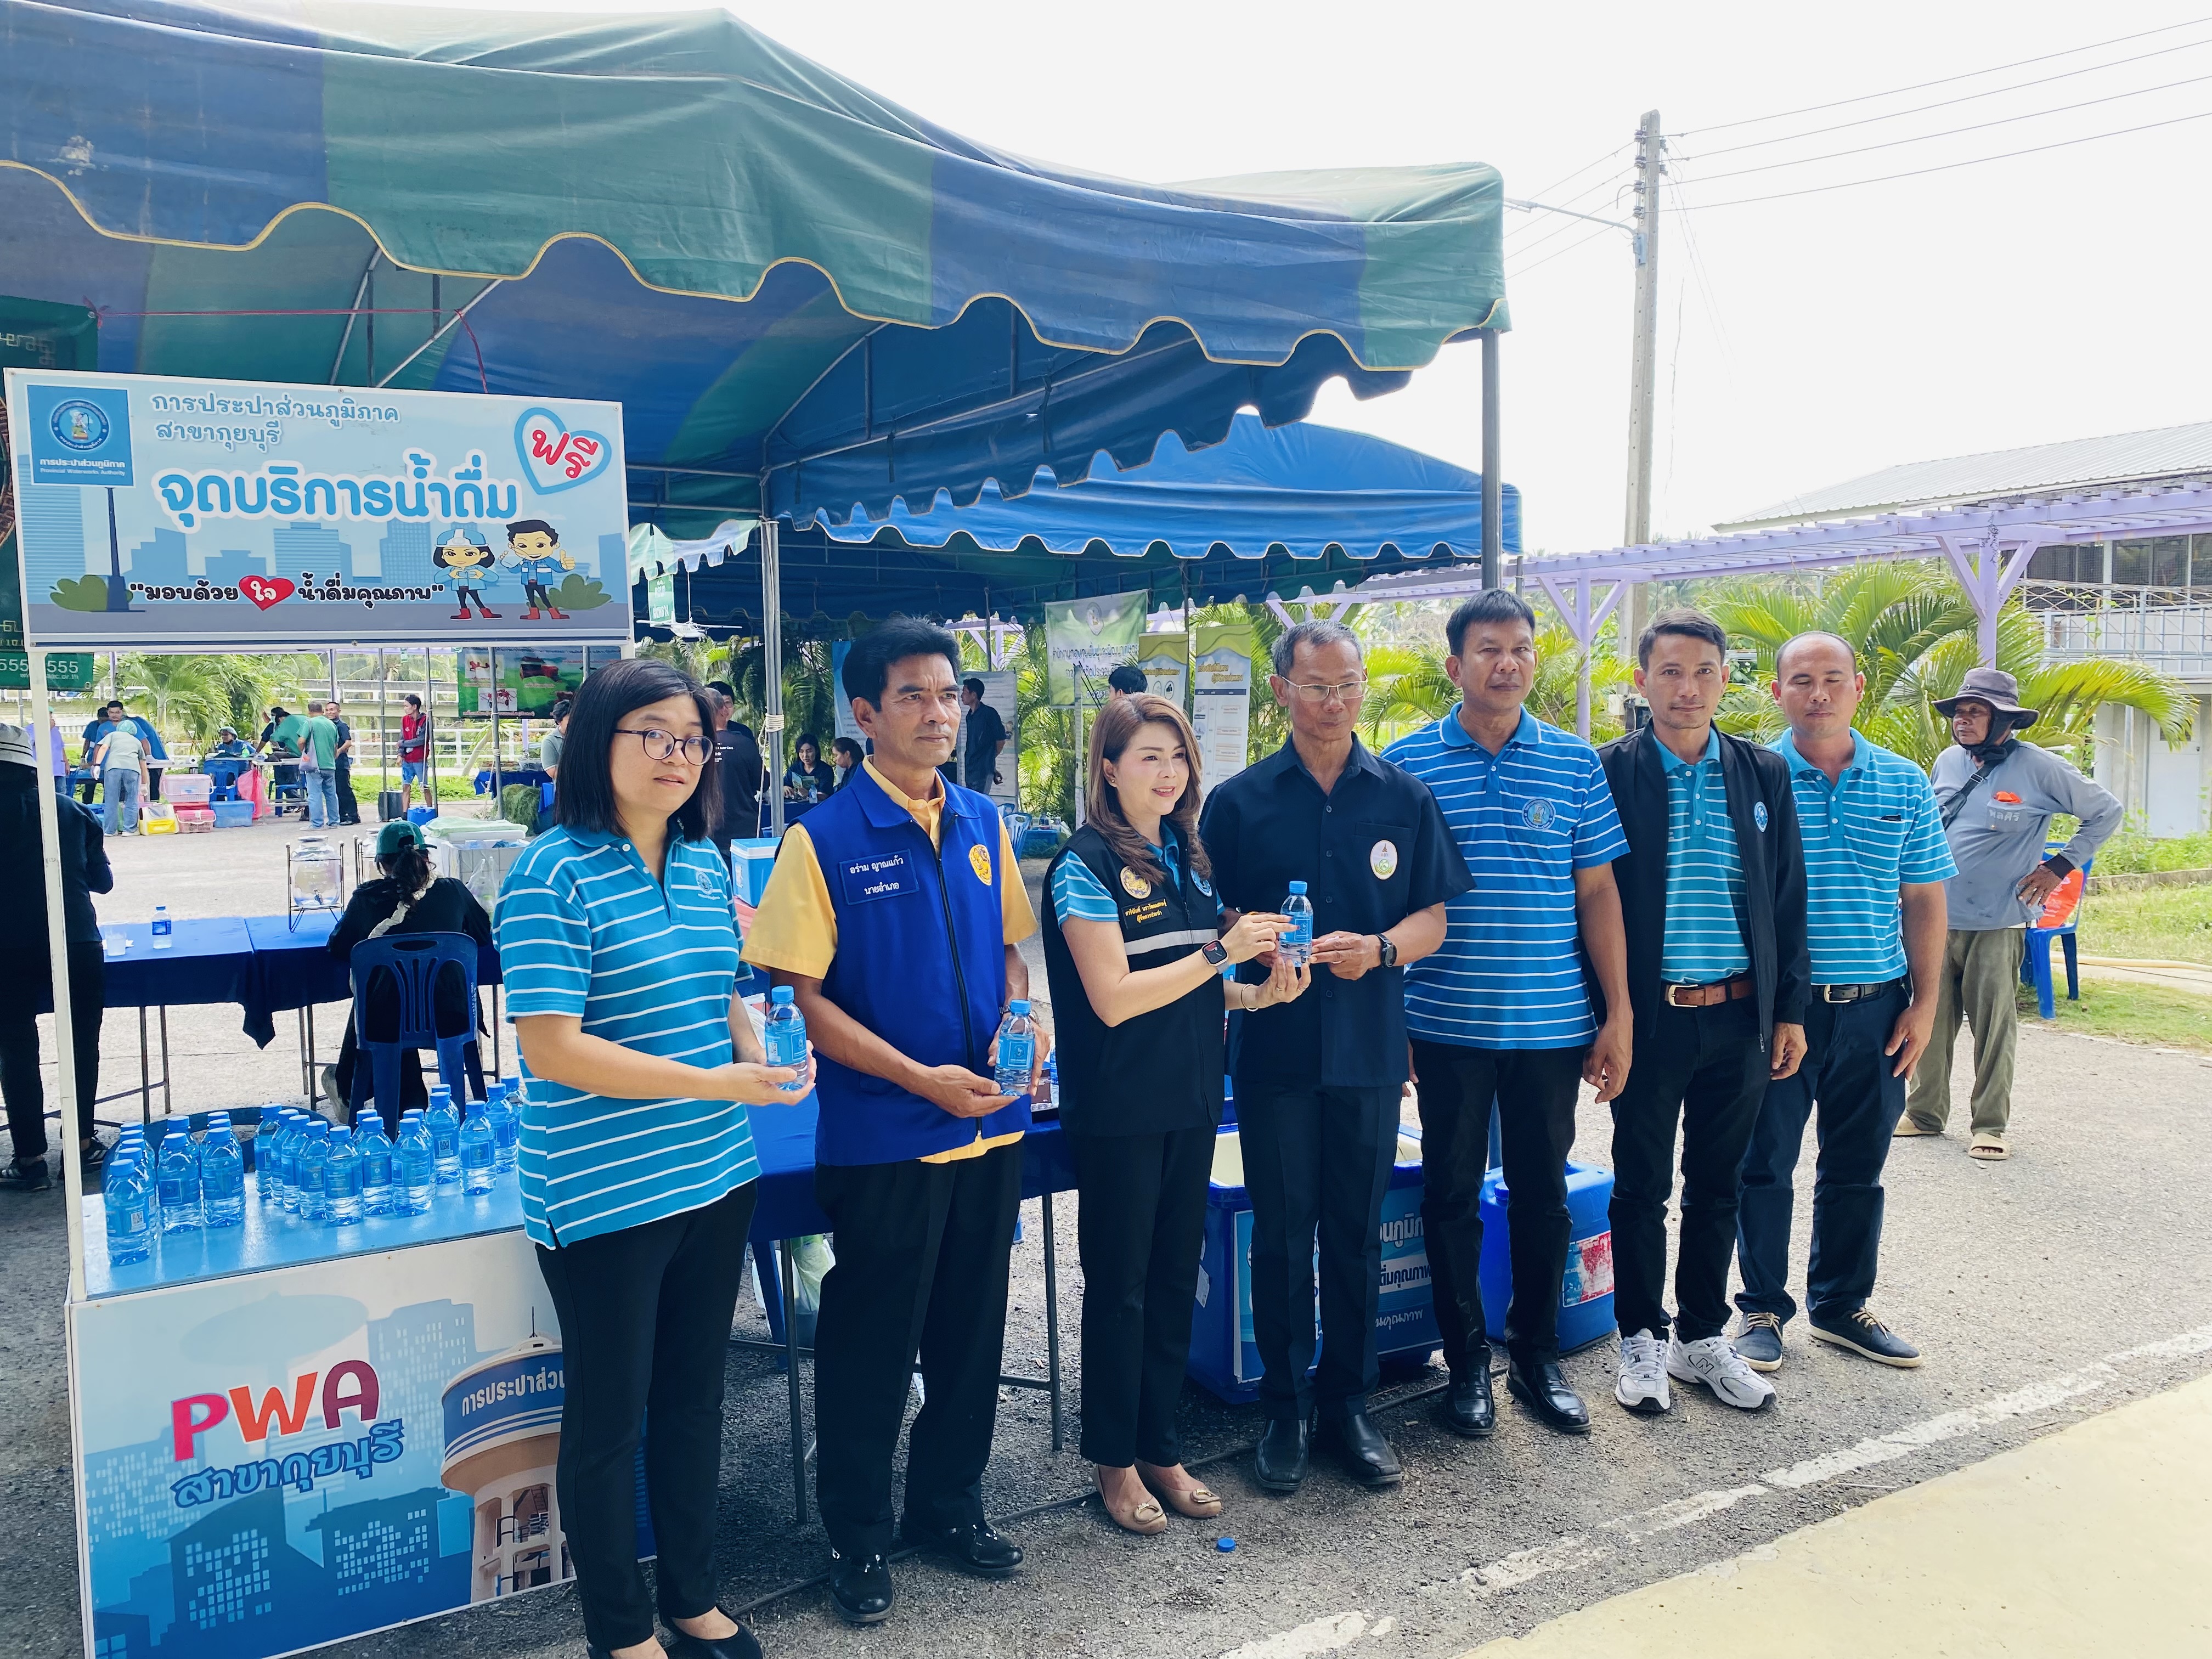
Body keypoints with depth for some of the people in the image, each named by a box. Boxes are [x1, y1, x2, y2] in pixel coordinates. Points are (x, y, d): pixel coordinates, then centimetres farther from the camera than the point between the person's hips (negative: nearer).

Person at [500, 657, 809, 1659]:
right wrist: (717, 1083, -23)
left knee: (695, 1394, 19)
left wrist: (758, 1049, -4)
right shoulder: (554, 876, -15)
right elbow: (550, 1049, -20)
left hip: (715, 1179, 7)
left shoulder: (705, 864, 6)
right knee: (611, 1414, 10)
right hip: (605, 1194, -7)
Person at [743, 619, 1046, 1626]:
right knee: (871, 1343, 9)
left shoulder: (982, 824, 4)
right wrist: (922, 1078, -18)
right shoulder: (824, 840, -11)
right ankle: (857, 1536, 29)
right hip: (881, 1137, -5)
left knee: (972, 1328, 17)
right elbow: (804, 996, -12)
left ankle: (949, 1503, 38)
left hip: (990, 1126, 5)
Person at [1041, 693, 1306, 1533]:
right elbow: (1113, 997, -19)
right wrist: (1221, 951, -20)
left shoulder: (1188, 856, 9)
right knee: (1119, 1285, 7)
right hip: (1119, 1108, -6)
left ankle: (1161, 1447, 29)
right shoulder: (1086, 864, -13)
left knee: (1176, 1278, 14)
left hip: (1188, 1099, 7)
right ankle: (1115, 1461, 23)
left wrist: (1258, 991, -2)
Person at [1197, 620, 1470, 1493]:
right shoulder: (1238, 801, 2)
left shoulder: (1404, 797, 5)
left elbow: (1434, 920, 6)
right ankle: (1286, 1406, 22)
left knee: (1357, 1232, 10)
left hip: (1370, 1046, 1)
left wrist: (1378, 948, -14)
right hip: (1274, 1047, -1)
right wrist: (1252, 941, -17)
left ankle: (1348, 1401, 26)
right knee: (1282, 1233, 7)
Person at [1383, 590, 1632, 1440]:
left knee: (1543, 1194, 12)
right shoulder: (1408, 762, -1)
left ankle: (1537, 1353, 29)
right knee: (1452, 1193, 8)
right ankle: (1467, 1360, 24)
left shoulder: (1575, 763, 3)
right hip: (1447, 1025, -1)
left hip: (1552, 1024, 1)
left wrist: (1619, 1014, 1)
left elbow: (1597, 893, 5)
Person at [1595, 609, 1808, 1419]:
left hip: (1739, 1018, 3)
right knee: (1641, 1188, 7)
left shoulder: (1764, 774, 7)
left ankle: (1702, 1338, 28)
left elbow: (1788, 898, 10)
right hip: (1649, 1017, -3)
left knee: (1717, 1188, 14)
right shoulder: (1609, 772, -4)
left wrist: (1790, 1009, 6)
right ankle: (1642, 1340, 23)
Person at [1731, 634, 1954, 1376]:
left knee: (1857, 1169, 13)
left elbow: (1924, 902, 9)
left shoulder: (1904, 785, 5)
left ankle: (1840, 1304, 30)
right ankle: (1763, 1309, 21)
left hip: (1874, 1007, 3)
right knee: (1764, 1165, 5)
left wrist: (1923, 1005, 3)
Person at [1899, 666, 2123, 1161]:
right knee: (1931, 1021, 8)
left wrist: (2060, 866, 0)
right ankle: (1925, 1113, 20)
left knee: (1993, 1027, 1)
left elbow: (2107, 811, 4)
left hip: (1995, 923, -4)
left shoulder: (2039, 768, -5)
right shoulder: (1948, 762, 9)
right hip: (1936, 917, 4)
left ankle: (1990, 1124, 12)